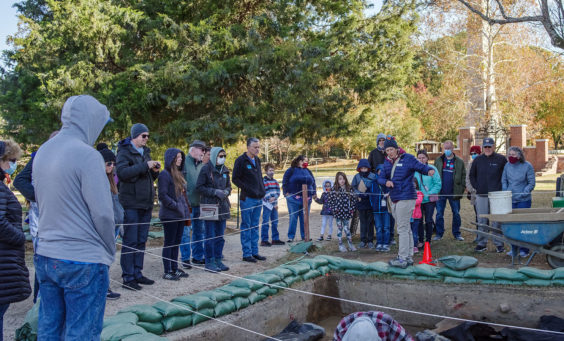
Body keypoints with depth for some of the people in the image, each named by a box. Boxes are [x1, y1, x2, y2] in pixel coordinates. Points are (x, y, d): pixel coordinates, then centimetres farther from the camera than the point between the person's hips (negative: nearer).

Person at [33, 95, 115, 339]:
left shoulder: (42, 152, 8)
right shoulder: (87, 155, -16)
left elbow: (43, 203, 15)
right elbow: (102, 213, -17)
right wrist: (110, 251, -3)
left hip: (44, 256, 8)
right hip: (83, 261, -7)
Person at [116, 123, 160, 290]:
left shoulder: (145, 152, 17)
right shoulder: (125, 152, -6)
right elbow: (122, 172, -23)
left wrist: (154, 171, 1)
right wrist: (145, 166, -24)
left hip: (146, 203, 8)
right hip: (131, 203, -8)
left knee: (141, 240, 12)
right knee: (130, 242, -4)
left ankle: (137, 273, 21)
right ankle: (128, 278, 2)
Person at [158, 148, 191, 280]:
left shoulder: (179, 174, 15)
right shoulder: (165, 174, -12)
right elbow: (162, 195, -17)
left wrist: (186, 210, 13)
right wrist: (175, 206, -18)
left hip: (180, 215, 8)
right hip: (170, 215, -8)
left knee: (176, 243, 13)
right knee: (169, 243, -1)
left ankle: (174, 269, 22)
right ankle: (167, 272, 6)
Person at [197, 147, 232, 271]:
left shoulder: (224, 170, 12)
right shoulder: (206, 169, -8)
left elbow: (228, 185, 20)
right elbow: (199, 186, -11)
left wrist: (226, 191, -2)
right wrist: (215, 192, -18)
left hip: (222, 206, 6)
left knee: (220, 236, 12)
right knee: (210, 236, -1)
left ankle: (218, 260, 21)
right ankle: (209, 262, 7)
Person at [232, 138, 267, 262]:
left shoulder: (257, 160, 14)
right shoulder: (241, 160, -9)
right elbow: (235, 179, -10)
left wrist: (262, 190, 11)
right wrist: (247, 189, -17)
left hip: (258, 198, 7)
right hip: (247, 199, -7)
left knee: (255, 227, 13)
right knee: (246, 227, 0)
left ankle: (254, 252, 21)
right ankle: (247, 254, 6)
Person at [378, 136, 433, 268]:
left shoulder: (407, 159, -6)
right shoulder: (387, 163, 12)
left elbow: (421, 167, -6)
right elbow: (380, 178, 12)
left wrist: (430, 170, -28)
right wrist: (386, 182, -10)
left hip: (406, 198, -8)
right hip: (394, 199, 8)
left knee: (403, 229, -7)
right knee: (406, 228, 15)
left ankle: (403, 259, -4)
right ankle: (409, 257, 24)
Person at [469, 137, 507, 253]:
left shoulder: (501, 159, 1)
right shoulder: (478, 160, 9)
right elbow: (472, 175, 19)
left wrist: (501, 188, -2)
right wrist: (476, 187, 7)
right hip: (481, 195, 3)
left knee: (497, 220, 0)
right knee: (481, 221, 7)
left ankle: (499, 244, 9)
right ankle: (482, 243, 15)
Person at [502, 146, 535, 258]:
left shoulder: (527, 166, -6)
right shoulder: (507, 165, 6)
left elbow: (531, 183, -4)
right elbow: (504, 181, 13)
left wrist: (523, 193, -15)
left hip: (523, 200, -4)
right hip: (510, 200, 4)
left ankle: (524, 249, 7)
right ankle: (513, 248, 15)